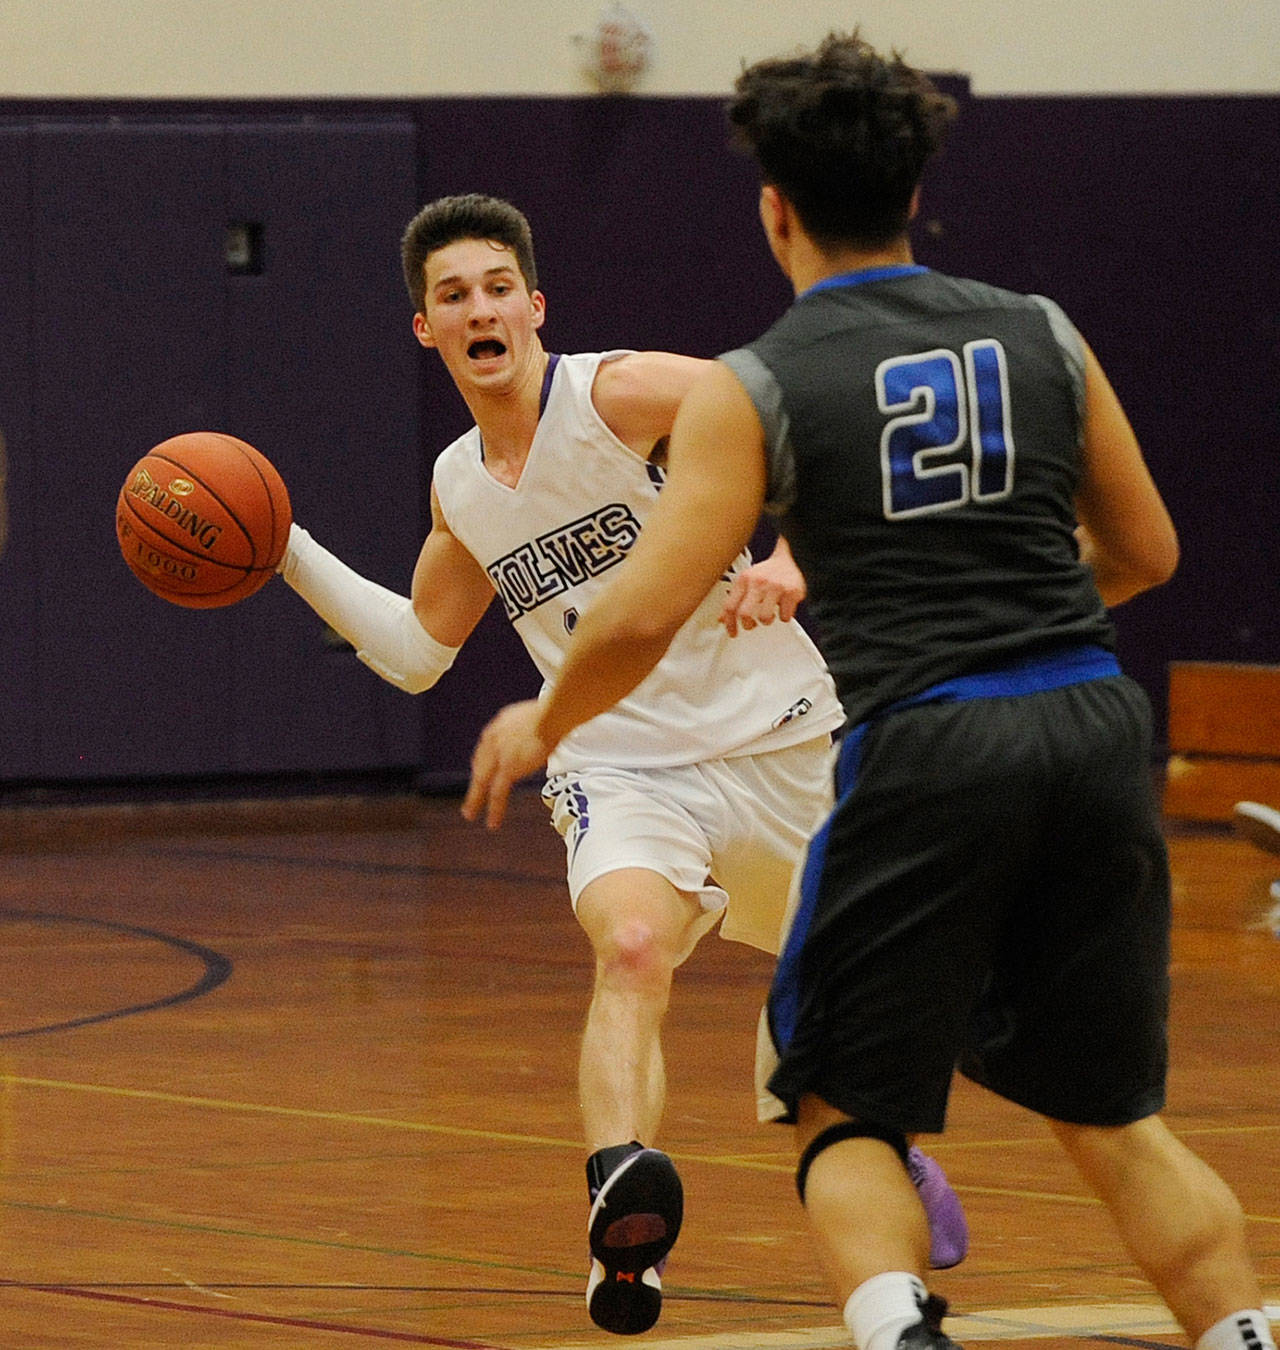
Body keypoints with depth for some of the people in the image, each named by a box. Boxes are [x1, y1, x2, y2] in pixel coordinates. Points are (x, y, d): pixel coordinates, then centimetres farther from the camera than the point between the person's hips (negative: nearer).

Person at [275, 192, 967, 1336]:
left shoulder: (623, 393, -13)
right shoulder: (460, 492, 7)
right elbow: (414, 651, 21)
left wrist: (791, 560, -35)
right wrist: (288, 552, 13)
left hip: (775, 745, -2)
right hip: (622, 770, 2)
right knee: (631, 946, -31)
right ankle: (627, 1215, -43)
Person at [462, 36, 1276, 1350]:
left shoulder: (751, 388, 1)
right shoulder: (1041, 336, 12)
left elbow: (643, 614, -6)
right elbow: (1144, 552, 22)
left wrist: (541, 723, 13)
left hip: (921, 747, -4)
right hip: (1089, 725, 4)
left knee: (845, 1113, 10)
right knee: (1111, 1117, 18)